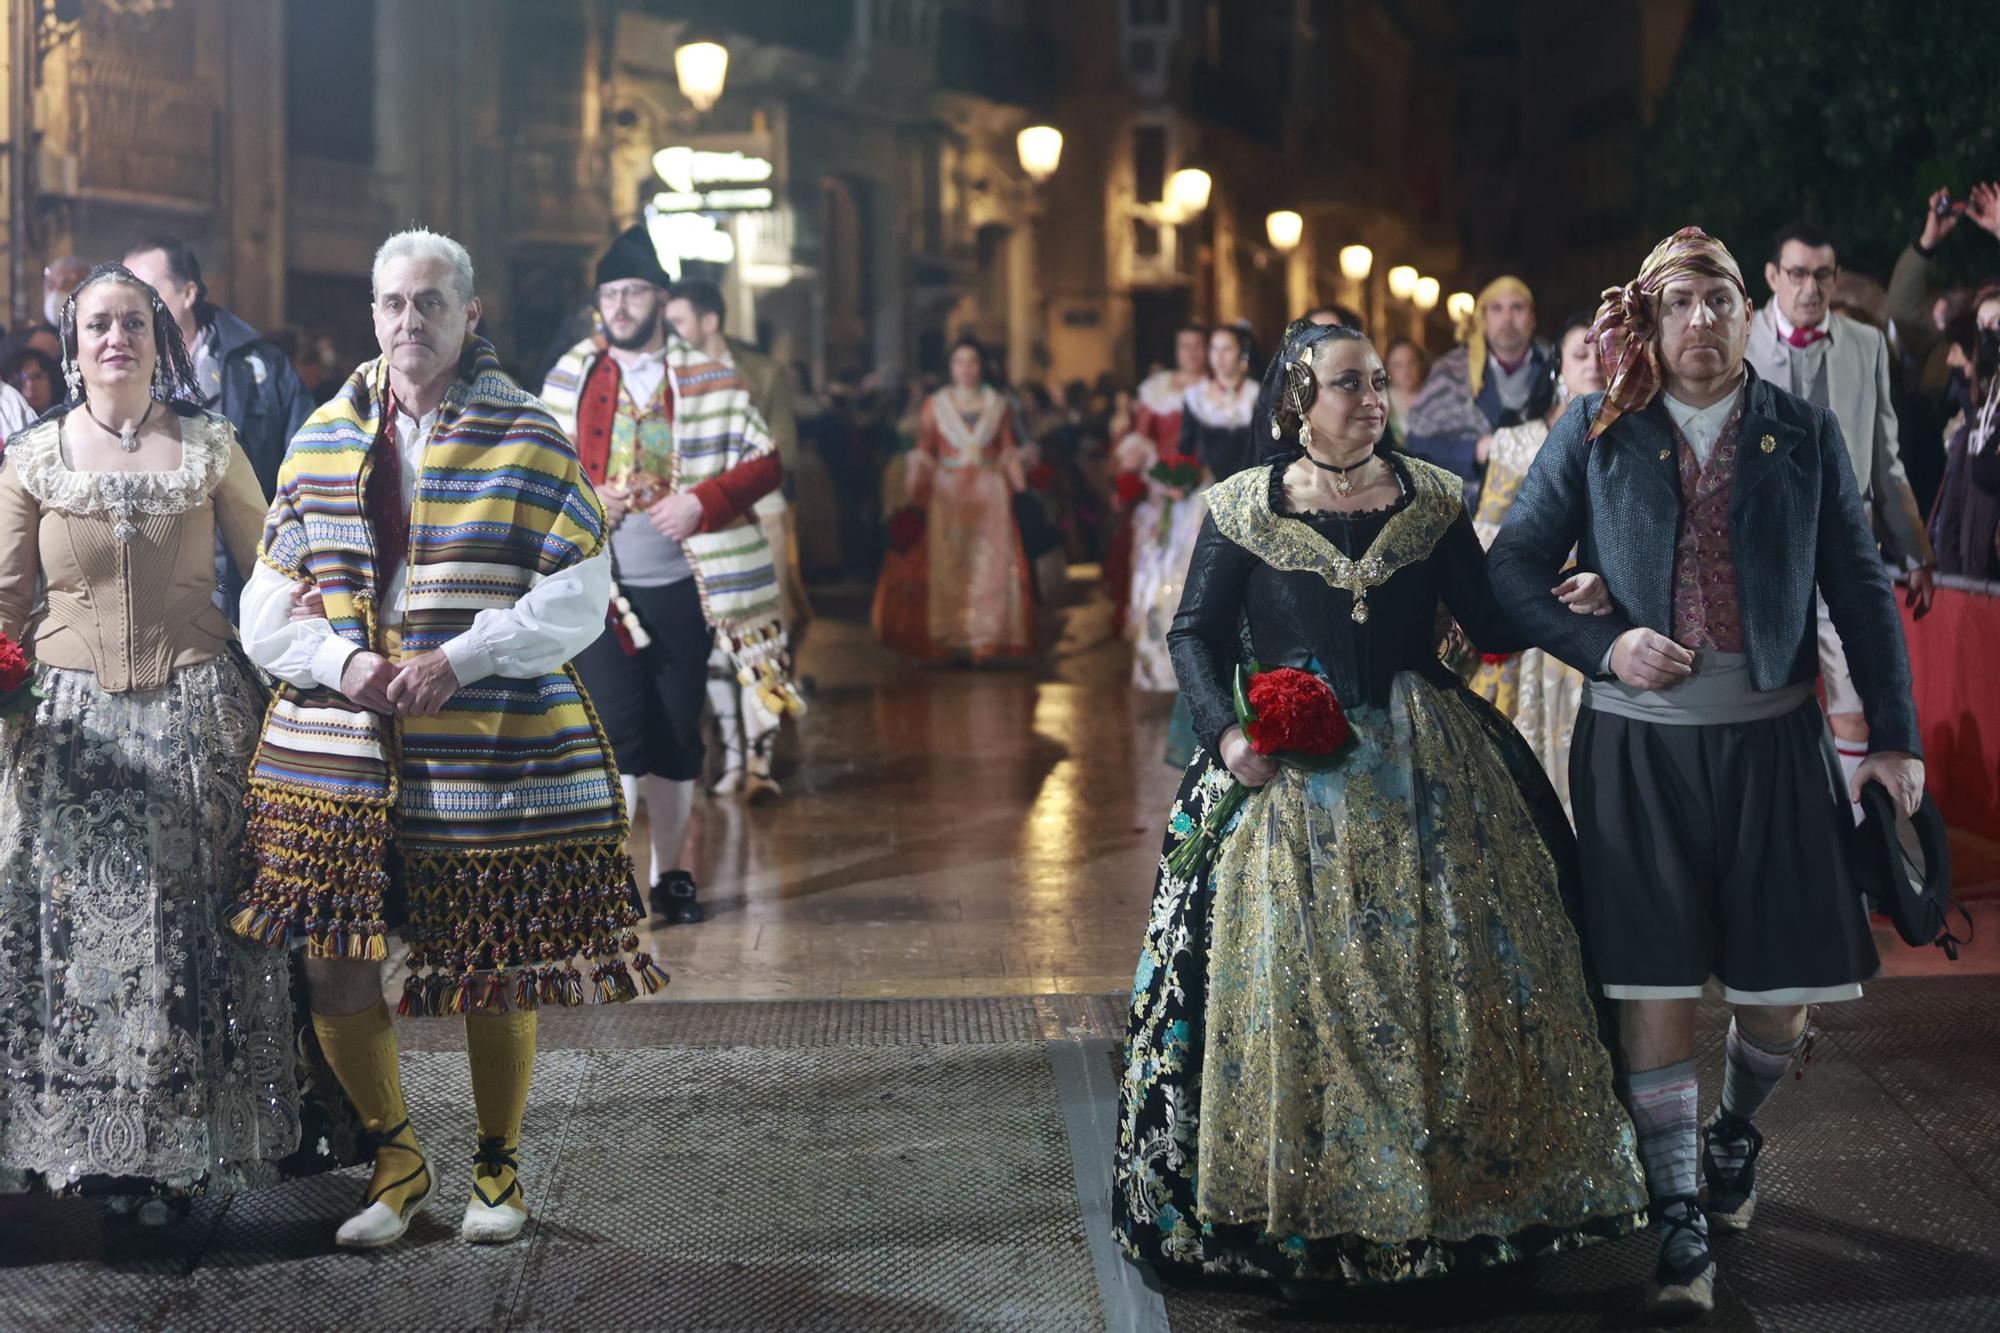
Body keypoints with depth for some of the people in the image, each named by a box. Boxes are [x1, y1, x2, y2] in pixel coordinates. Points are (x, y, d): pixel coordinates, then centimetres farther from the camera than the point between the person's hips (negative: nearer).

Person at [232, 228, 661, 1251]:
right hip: (338, 750, 3)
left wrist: (459, 659, -16)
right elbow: (268, 611, 10)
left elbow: (579, 596, -6)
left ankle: (497, 1163, 27)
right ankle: (395, 1154, 25)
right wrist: (342, 662, -10)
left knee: (496, 977, 5)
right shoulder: (323, 439, 10)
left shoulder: (528, 439, 1)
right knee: (333, 973, 2)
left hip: (497, 745, -2)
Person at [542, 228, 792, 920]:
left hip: (683, 587, 1)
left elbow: (766, 462, 1)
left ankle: (670, 871, 20)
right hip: (599, 586, -1)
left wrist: (702, 501, -16)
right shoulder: (570, 377, 5)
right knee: (618, 726, -12)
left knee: (678, 734, 6)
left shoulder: (709, 381, 4)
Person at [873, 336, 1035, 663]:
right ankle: (955, 640, -1)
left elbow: (1008, 450, 10)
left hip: (990, 493, 1)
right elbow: (923, 453, 2)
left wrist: (1018, 487, -2)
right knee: (949, 565, -3)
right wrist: (914, 494, -7)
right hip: (948, 492, -1)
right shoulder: (935, 404, 4)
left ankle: (988, 641, 2)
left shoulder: (998, 404, 8)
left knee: (991, 564, -2)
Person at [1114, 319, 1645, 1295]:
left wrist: (1561, 604, -14)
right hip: (1286, 776, -2)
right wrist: (1225, 732, -13)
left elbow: (1490, 621, 5)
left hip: (1422, 774, 2)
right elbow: (1194, 634, 2)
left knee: (1448, 978, 1)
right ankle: (1302, 1206, 8)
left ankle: (1450, 1190, 14)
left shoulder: (1431, 499, 6)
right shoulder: (1243, 508, 0)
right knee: (1286, 983, -4)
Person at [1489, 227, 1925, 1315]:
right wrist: (1605, 645, -12)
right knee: (1653, 982, -3)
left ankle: (1735, 1131, 36)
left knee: (1783, 986, 5)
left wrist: (1894, 736, 4)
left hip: (1772, 737, 1)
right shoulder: (1596, 433, 3)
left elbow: (1861, 592, 8)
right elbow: (1513, 566, 3)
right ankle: (1679, 1216, 7)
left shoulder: (1803, 435, 6)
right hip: (1637, 744, -1)